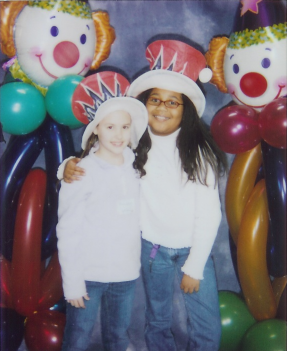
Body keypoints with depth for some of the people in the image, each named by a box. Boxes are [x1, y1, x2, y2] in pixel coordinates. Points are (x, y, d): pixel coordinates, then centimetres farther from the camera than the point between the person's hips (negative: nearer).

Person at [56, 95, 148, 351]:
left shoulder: (134, 168, 3)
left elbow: (136, 219, 7)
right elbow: (68, 231, -8)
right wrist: (72, 282, -8)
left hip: (127, 274, 4)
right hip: (88, 275, -4)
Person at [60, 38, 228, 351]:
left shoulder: (198, 150, -13)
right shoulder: (134, 146, -8)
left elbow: (209, 213, -11)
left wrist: (194, 267, -10)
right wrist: (70, 166, -21)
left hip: (194, 248, -1)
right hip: (152, 247, 2)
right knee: (157, 323, 18)